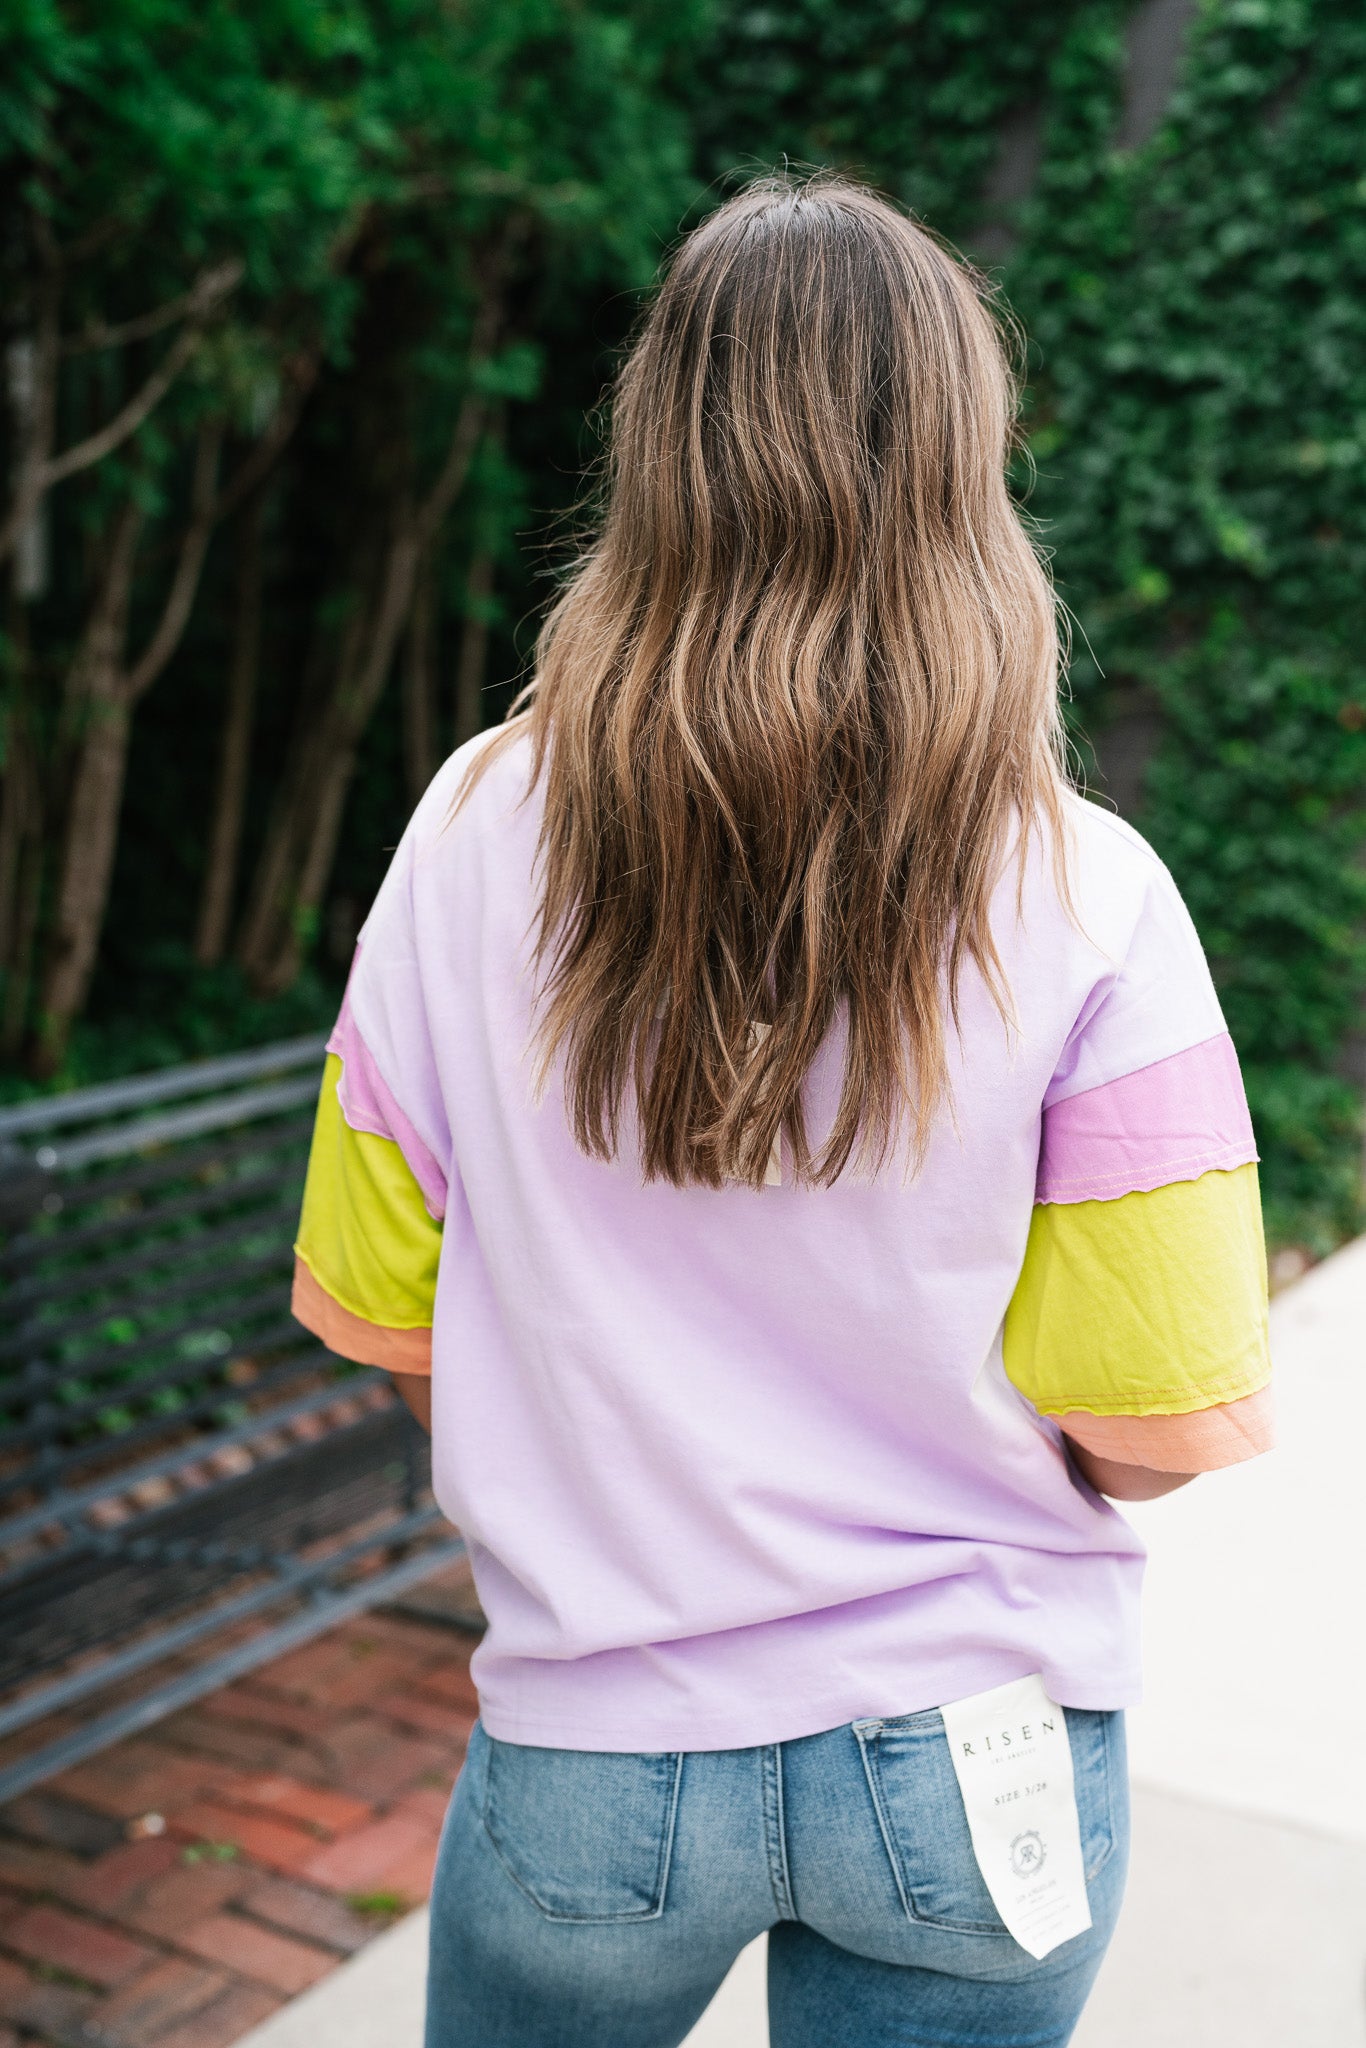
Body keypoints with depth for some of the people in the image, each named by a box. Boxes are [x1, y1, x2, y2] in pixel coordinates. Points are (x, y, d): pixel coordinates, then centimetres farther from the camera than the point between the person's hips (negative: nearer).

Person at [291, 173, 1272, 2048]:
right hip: (978, 1753, 0)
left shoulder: (477, 837, -12)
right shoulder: (1086, 901, -16)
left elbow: (370, 1309, -4)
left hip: (598, 1749, 1)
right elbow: (1166, 1426, -14)